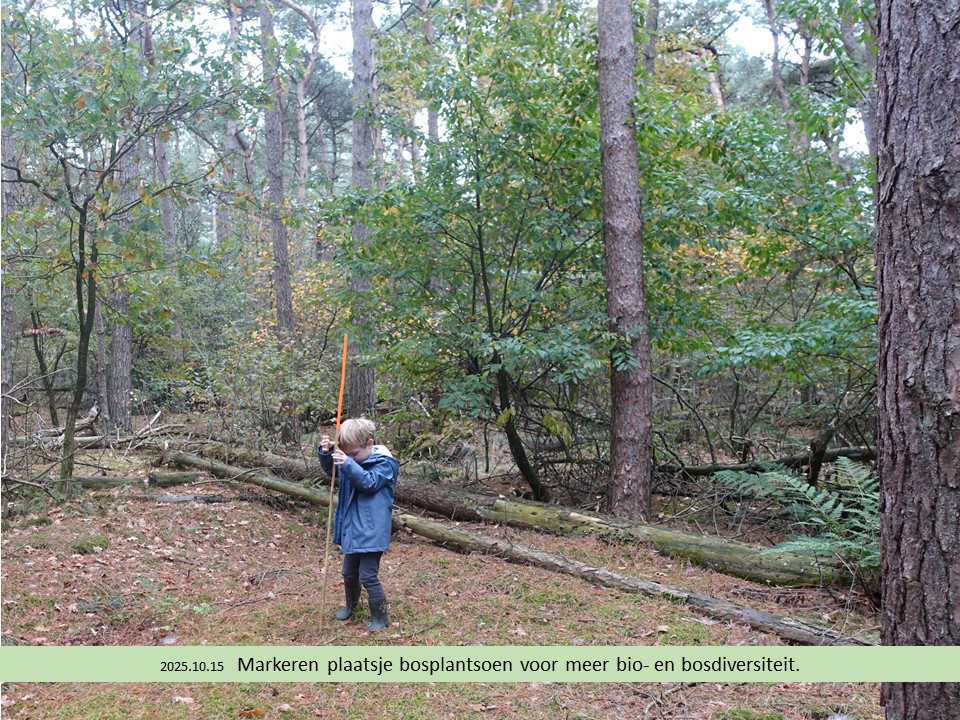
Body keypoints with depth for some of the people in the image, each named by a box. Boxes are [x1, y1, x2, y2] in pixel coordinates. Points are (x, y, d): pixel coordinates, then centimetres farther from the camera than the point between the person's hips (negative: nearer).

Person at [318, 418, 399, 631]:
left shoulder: (385, 463, -16)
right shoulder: (352, 461, 5)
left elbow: (369, 482, -27)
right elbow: (330, 470, 10)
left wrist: (348, 464, -38)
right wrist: (326, 453, -11)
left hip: (371, 531, -8)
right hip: (352, 528, 8)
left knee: (368, 576, -5)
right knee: (349, 573, 21)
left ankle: (381, 616, 12)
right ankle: (351, 604, 46)